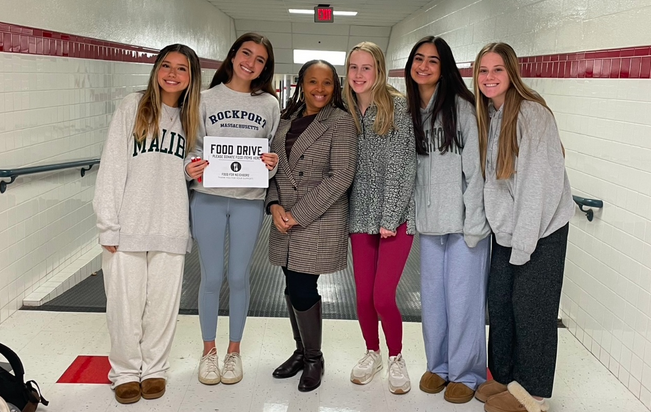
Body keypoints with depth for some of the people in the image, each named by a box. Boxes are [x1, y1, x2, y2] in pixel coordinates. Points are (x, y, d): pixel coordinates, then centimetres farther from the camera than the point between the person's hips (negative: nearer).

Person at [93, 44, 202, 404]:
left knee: (163, 303, 7)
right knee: (125, 302, 3)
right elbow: (112, 166, -3)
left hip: (171, 228, 3)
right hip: (129, 224, -2)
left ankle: (154, 368, 25)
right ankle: (125, 371, 22)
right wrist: (108, 225, -8)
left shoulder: (190, 118, 13)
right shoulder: (133, 107, 2)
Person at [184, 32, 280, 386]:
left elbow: (275, 154, 8)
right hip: (208, 198, 0)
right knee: (211, 277, 6)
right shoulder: (207, 99, 3)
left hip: (249, 201, 1)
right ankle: (208, 350, 24)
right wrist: (191, 167, -18)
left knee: (239, 276, 7)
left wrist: (272, 164, -13)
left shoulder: (269, 104, 5)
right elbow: (193, 147, 3)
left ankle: (234, 350, 25)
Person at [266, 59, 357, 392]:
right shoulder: (286, 120, 11)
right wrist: (274, 205, -7)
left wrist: (299, 214, -15)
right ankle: (301, 351, 32)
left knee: (302, 291, -4)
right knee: (293, 289, 12)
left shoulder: (341, 121, -7)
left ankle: (314, 358, 18)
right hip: (285, 222, 6)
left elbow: (341, 175, -14)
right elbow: (273, 166, 11)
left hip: (320, 222, -5)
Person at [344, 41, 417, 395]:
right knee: (363, 297, 6)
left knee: (382, 297, -6)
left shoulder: (398, 107, -8)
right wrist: (346, 213, 1)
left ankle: (396, 358, 21)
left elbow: (402, 167, -11)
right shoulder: (347, 111, 7)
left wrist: (390, 218, -13)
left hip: (396, 216, -4)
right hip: (361, 216, 4)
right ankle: (371, 353, 32)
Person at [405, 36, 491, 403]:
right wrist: (412, 215, 8)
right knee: (433, 297, 12)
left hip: (464, 221, -5)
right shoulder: (410, 112, 10)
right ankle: (438, 365, 30)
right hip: (429, 222, 5)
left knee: (463, 299, 2)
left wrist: (474, 225, -14)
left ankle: (466, 373, 20)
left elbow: (475, 169, -11)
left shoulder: (462, 107, -8)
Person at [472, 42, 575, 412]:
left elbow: (538, 183, -19)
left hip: (541, 230, -6)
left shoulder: (532, 114, -17)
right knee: (500, 303, 11)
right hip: (506, 229, 7)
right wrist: (501, 228, 3)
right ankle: (505, 377, 29)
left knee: (531, 308, 2)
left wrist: (523, 243, -18)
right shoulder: (488, 115, 6)